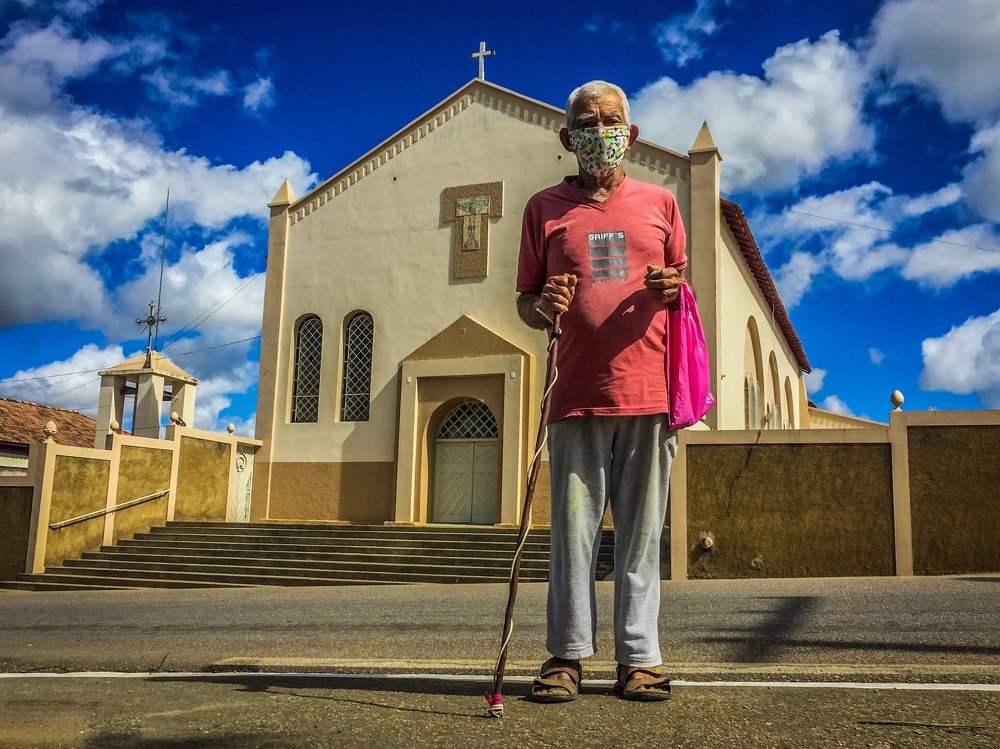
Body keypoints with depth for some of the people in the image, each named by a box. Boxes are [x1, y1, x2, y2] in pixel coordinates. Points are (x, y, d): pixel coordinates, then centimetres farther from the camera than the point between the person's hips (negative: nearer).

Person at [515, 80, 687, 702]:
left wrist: (674, 288, -4)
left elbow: (686, 287, 20)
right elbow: (525, 299, 14)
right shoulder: (545, 208, 13)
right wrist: (541, 308, -10)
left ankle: (640, 658, 11)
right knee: (573, 528, 1)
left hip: (648, 393, 0)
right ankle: (567, 655, 11)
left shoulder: (660, 203, 14)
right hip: (577, 395, 0)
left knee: (641, 531, 2)